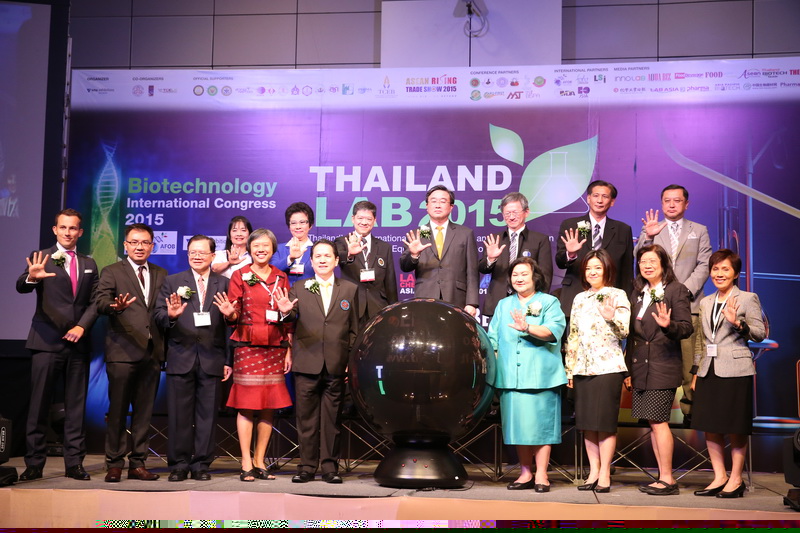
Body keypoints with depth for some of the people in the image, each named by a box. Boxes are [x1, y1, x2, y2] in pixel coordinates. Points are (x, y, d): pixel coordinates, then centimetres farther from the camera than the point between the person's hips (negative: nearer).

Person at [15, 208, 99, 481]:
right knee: (39, 405, -1)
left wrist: (82, 327, -7)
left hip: (78, 341, 3)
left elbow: (95, 302, 10)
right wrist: (31, 278, -36)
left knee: (76, 406, 5)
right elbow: (21, 287, -14)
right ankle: (34, 465, 5)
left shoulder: (89, 264, 14)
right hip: (46, 341, -3)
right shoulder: (42, 257, 2)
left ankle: (74, 463, 10)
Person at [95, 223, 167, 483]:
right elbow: (101, 303, -9)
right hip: (122, 352, -3)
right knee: (117, 410, -1)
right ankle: (114, 464, 8)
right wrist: (115, 306, -30)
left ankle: (138, 464, 13)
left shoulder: (161, 275, 17)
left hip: (152, 352, 4)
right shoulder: (111, 272, 5)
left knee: (144, 410, 6)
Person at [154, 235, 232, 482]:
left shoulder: (224, 283, 7)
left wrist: (229, 360, -2)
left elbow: (231, 323, 3)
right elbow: (159, 316, 1)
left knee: (207, 415, 4)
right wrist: (170, 315, -23)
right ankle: (178, 465, 12)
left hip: (212, 359, 0)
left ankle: (201, 465, 13)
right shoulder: (172, 282, 9)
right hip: (181, 358, 0)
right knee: (179, 415, 4)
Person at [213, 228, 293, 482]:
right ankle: (246, 464, 1)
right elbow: (234, 317, 1)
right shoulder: (240, 276, 3)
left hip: (275, 348, 3)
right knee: (246, 405, -4)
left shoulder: (281, 277, 12)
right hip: (248, 347, -3)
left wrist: (289, 351, 6)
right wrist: (229, 313, -22)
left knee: (270, 407, 4)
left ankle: (260, 462, 12)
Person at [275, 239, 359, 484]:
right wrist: (287, 312, -26)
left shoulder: (350, 289, 10)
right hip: (307, 363, 0)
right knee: (306, 417, 4)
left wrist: (351, 359, 1)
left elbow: (354, 328, 9)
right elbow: (293, 319, -3)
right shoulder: (299, 288, 9)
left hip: (337, 364, 0)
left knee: (332, 418, 5)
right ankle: (307, 466, 12)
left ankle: (330, 467, 13)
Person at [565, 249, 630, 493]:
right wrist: (570, 369, 13)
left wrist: (612, 317, -26)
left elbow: (625, 331, -7)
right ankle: (593, 472, 14)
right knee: (586, 422, 6)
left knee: (605, 422, -4)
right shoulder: (579, 299, 16)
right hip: (583, 368, 5)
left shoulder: (617, 295, 1)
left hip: (608, 367, -5)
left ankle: (604, 474, 3)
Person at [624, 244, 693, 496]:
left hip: (662, 366, -7)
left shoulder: (676, 289, -4)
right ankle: (664, 477, 14)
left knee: (658, 421, -8)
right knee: (652, 422, 7)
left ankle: (667, 479, -1)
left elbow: (686, 328, -9)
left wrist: (668, 325, -30)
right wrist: (628, 368, 16)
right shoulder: (638, 292, 15)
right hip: (640, 367, 7)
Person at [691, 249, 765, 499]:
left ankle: (736, 480, 10)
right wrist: (696, 373, 16)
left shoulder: (748, 298, 0)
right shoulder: (706, 303, 16)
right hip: (709, 372, 6)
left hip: (735, 371, -6)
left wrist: (738, 323, -23)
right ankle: (719, 477, 17)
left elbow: (760, 334, -7)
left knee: (736, 429, 0)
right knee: (710, 428, 7)